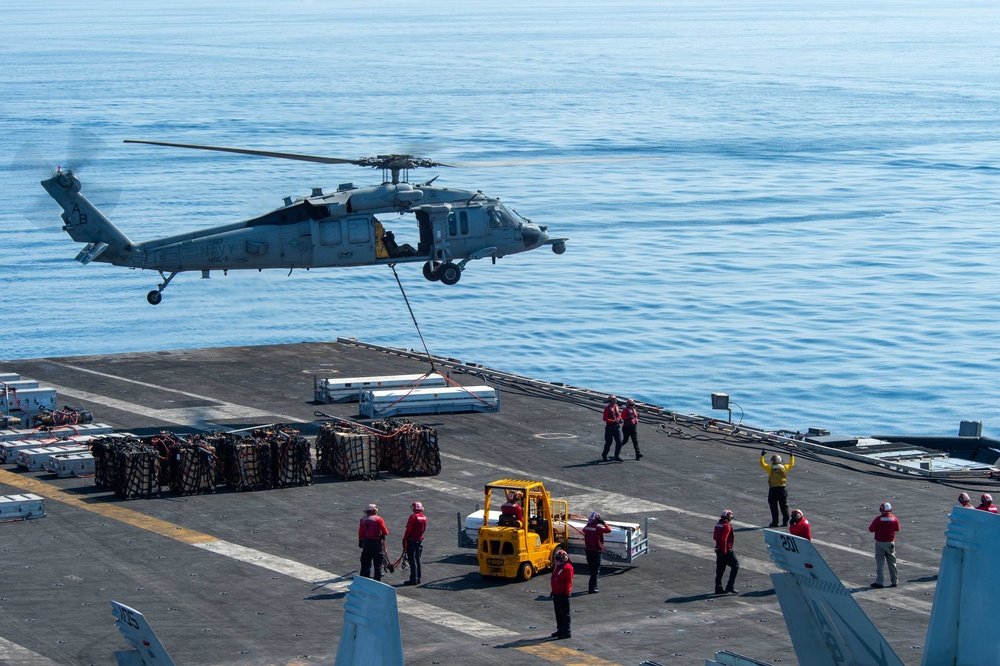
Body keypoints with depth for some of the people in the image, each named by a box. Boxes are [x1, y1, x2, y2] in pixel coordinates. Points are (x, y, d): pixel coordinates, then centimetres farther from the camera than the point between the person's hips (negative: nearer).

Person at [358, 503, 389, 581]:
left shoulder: (363, 520, 3)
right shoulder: (378, 519, -7)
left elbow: (360, 533, 6)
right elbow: (385, 532, -9)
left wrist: (360, 542, 17)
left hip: (366, 542, 3)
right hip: (377, 542, -3)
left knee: (366, 563, 10)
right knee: (378, 563, 5)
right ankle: (377, 580, 4)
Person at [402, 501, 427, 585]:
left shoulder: (413, 517, -16)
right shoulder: (424, 517, 6)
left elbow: (408, 530, -16)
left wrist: (404, 540, -10)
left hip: (411, 540, -7)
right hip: (420, 540, 7)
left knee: (412, 560, -5)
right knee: (417, 559, 14)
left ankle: (414, 579, -8)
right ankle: (418, 578, 18)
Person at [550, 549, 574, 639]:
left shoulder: (567, 568, -17)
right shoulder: (557, 567, 14)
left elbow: (569, 582, -20)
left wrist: (567, 593, -21)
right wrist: (553, 591, 23)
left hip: (563, 594, -10)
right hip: (556, 594, 10)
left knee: (564, 614, -4)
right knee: (558, 613, 16)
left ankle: (566, 632, 1)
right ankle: (560, 630, 27)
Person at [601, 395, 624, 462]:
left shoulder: (616, 407, 9)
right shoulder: (607, 408, -11)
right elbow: (605, 418, -16)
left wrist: (620, 419, 0)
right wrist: (613, 421, -24)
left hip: (617, 427, 5)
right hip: (610, 428, -5)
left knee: (619, 442, -3)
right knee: (608, 443, 5)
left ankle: (617, 456, 4)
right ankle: (604, 455, 25)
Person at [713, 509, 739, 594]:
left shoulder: (718, 524, 10)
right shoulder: (727, 526, -18)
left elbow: (715, 537, 16)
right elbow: (724, 539, -23)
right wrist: (724, 551, -20)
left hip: (718, 550, 9)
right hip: (726, 550, -9)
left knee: (720, 570, 12)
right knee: (735, 566, 2)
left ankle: (718, 588, 14)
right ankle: (730, 586, -4)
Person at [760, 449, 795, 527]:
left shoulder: (770, 468, -9)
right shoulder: (784, 468, 2)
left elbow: (762, 464, 1)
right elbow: (791, 464, 20)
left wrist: (762, 456, 10)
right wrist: (792, 456, 35)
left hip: (773, 489, -3)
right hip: (782, 488, 3)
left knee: (774, 507, 3)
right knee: (784, 506, 10)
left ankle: (775, 522, 2)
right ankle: (785, 521, 10)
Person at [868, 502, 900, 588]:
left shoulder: (878, 519, -15)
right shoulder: (894, 519, -4)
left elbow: (871, 529, -11)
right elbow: (897, 529, 10)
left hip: (880, 543, -3)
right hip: (890, 543, 3)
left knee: (880, 563, 2)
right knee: (892, 563, 13)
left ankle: (879, 582, 1)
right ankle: (894, 581, 17)